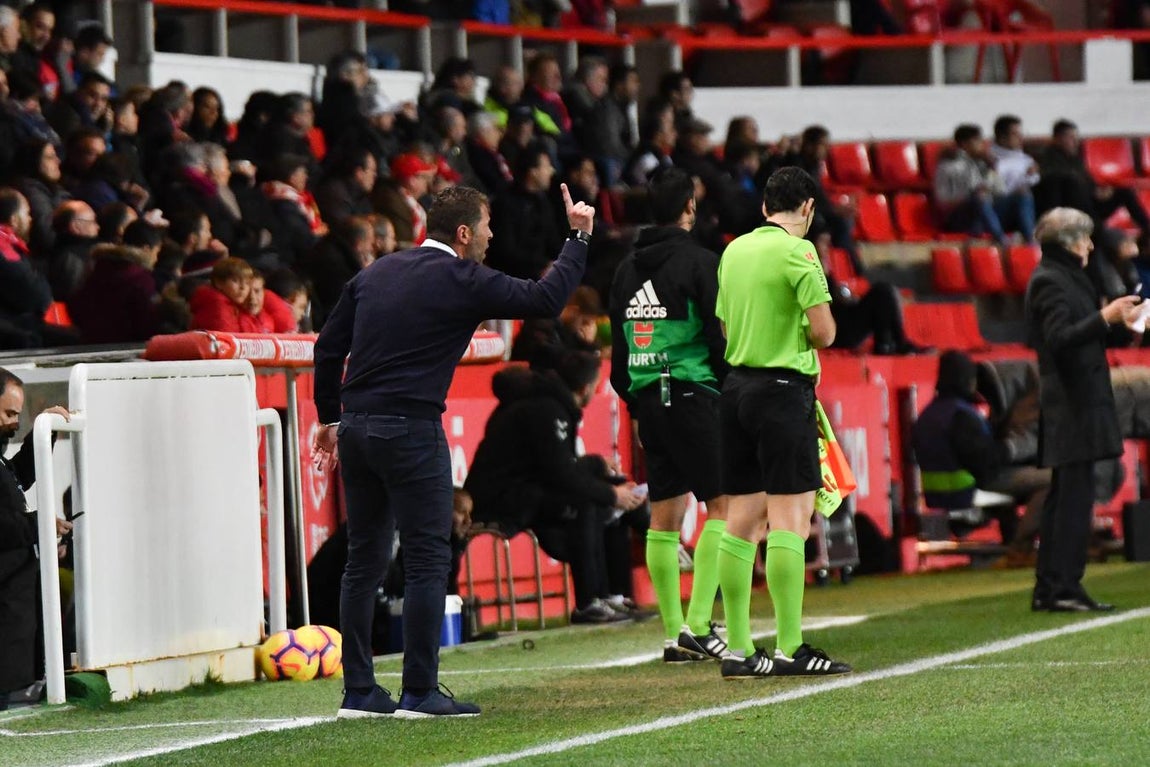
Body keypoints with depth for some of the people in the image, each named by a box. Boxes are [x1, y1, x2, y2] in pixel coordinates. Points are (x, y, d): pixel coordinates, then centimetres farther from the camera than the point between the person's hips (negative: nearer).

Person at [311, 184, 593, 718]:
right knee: (428, 560, -2)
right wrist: (579, 238, 8)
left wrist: (330, 418, 22)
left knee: (365, 561, 11)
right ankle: (419, 692, -4)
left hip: (356, 430, 7)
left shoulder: (375, 274, 14)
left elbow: (328, 348, 14)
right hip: (411, 433, -7)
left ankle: (358, 691, 13)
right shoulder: (461, 281, -6)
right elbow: (546, 298, -5)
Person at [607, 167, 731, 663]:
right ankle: (698, 625, -12)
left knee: (664, 516, 8)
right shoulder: (699, 262, -7)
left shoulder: (628, 268, 13)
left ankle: (673, 634, 9)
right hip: (691, 394, -7)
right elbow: (721, 337, -11)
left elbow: (618, 347, 17)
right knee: (723, 505, -3)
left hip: (648, 399, 7)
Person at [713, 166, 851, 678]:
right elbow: (824, 331, -13)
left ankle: (738, 649, 9)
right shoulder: (797, 251, -9)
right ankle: (789, 648, -11)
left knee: (742, 518, 8)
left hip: (736, 386, 7)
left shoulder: (734, 250, 13)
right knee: (790, 516, -7)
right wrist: (805, 339, 8)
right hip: (783, 390, -7)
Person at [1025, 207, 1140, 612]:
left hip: (1077, 403, 11)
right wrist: (1105, 317, -26)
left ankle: (1048, 589, 13)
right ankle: (1063, 588, -11)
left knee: (1063, 498, 11)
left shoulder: (1064, 278, 19)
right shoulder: (1050, 282, -12)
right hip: (1071, 406, -11)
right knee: (1074, 496, -11)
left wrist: (1116, 321, 23)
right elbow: (1059, 338, -23)